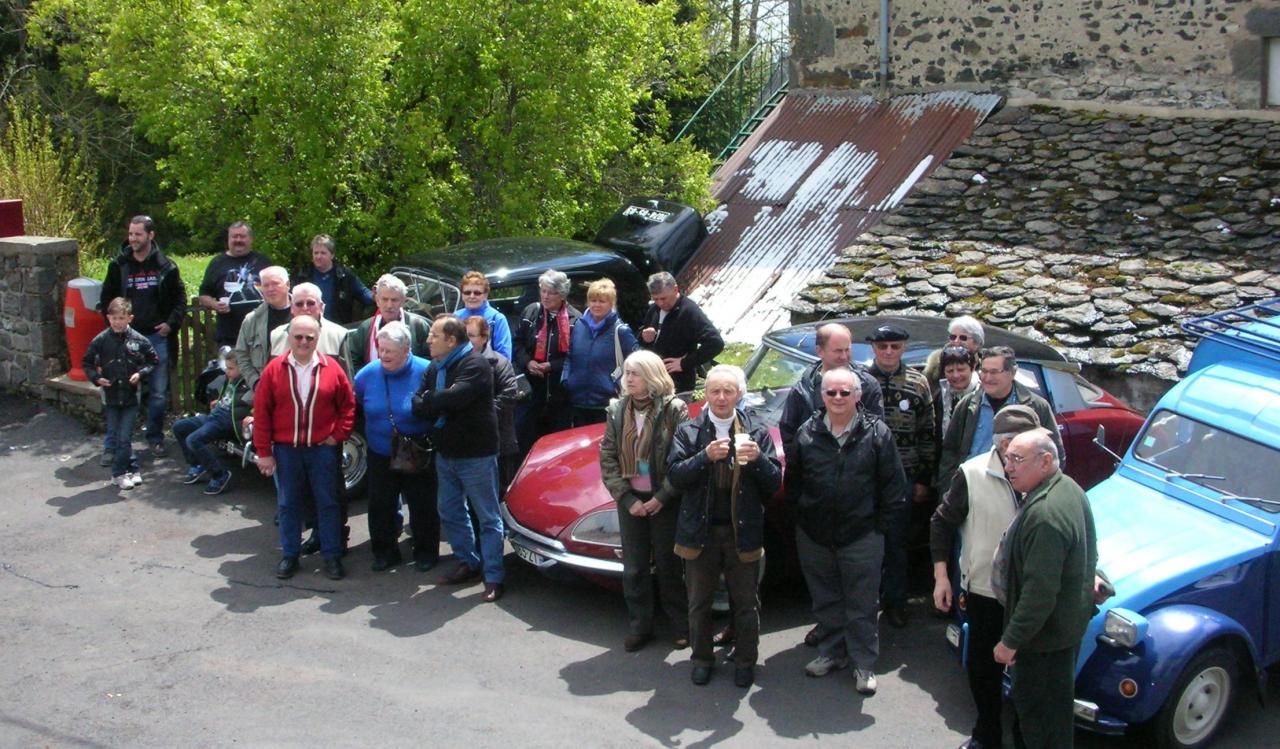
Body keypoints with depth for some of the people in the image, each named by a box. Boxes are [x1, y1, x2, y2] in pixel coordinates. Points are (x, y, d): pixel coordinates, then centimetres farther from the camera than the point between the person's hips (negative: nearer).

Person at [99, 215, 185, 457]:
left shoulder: (166, 266, 1)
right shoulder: (118, 265, 3)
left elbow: (180, 298, 8)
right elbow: (107, 299, 10)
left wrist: (171, 323, -4)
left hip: (157, 337, 0)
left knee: (159, 394, 7)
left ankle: (155, 438, 23)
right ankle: (112, 444, 6)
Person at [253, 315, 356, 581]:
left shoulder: (332, 368, -2)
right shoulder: (274, 369, -2)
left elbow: (348, 406, 6)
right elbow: (261, 412, -1)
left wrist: (338, 435, -3)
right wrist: (264, 451, -3)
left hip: (323, 448, -1)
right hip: (286, 450, 1)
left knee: (327, 503, 4)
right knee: (288, 504, 10)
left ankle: (332, 556, 13)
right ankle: (289, 556, 22)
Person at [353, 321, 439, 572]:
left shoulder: (426, 373, -16)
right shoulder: (368, 374, -5)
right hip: (380, 455, 3)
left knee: (422, 505, 7)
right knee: (380, 505, 10)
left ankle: (426, 551, 24)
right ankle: (385, 551, 27)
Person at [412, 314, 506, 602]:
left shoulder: (474, 364, -16)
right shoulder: (434, 368, 10)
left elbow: (455, 397, -29)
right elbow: (417, 405, 3)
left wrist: (429, 400, -11)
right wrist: (440, 403, -16)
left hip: (476, 454, -9)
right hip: (445, 453, 9)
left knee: (488, 517, 0)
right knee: (450, 512, 17)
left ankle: (494, 576, 5)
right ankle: (468, 562, 32)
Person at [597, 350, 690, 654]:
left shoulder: (674, 409, -11)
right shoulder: (617, 410, 1)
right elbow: (607, 458, 0)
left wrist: (661, 498, -15)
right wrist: (627, 499, -9)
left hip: (665, 500, -4)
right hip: (631, 500, 4)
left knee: (669, 565, 7)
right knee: (634, 568, 10)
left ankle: (681, 626, 22)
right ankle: (639, 627, 22)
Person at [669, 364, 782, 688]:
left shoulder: (757, 433, 0)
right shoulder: (688, 432, 0)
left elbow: (774, 483, -3)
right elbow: (675, 476, -10)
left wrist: (758, 459, -22)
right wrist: (705, 457, -24)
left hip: (743, 531, 0)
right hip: (700, 531, 0)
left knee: (746, 603, 10)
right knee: (699, 603, 13)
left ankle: (745, 661, 26)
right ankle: (702, 659, 29)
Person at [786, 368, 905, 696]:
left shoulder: (877, 433, -5)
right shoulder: (807, 433, 2)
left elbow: (894, 484, -2)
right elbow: (792, 481, 11)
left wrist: (879, 524, -4)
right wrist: (801, 517, 6)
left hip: (862, 537, -3)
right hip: (814, 538, 3)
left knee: (861, 605, 4)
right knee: (825, 600, 16)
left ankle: (864, 664, 16)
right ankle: (831, 653, 31)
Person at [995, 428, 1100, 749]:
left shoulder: (1044, 515, -32)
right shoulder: (1069, 488, 1)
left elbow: (1040, 592, -31)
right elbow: (1088, 550, 17)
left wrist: (1011, 641, -23)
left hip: (1046, 634, -10)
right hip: (1069, 622, 10)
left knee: (1040, 712, 5)